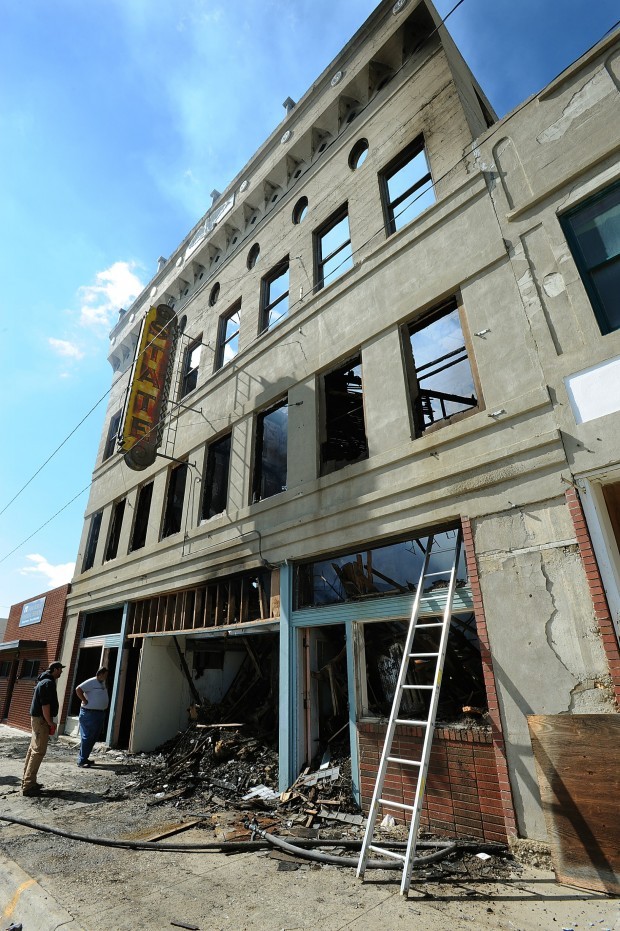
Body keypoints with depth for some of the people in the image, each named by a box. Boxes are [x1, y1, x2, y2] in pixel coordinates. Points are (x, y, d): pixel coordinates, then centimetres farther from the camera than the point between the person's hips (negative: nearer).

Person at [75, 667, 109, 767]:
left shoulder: (103, 683, 13)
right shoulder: (91, 682, -14)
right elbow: (78, 689, -22)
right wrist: (85, 701, -19)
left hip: (100, 713, 9)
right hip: (90, 713, -9)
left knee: (93, 738, 13)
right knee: (87, 737, -4)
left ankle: (84, 758, 24)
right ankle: (82, 760, 5)